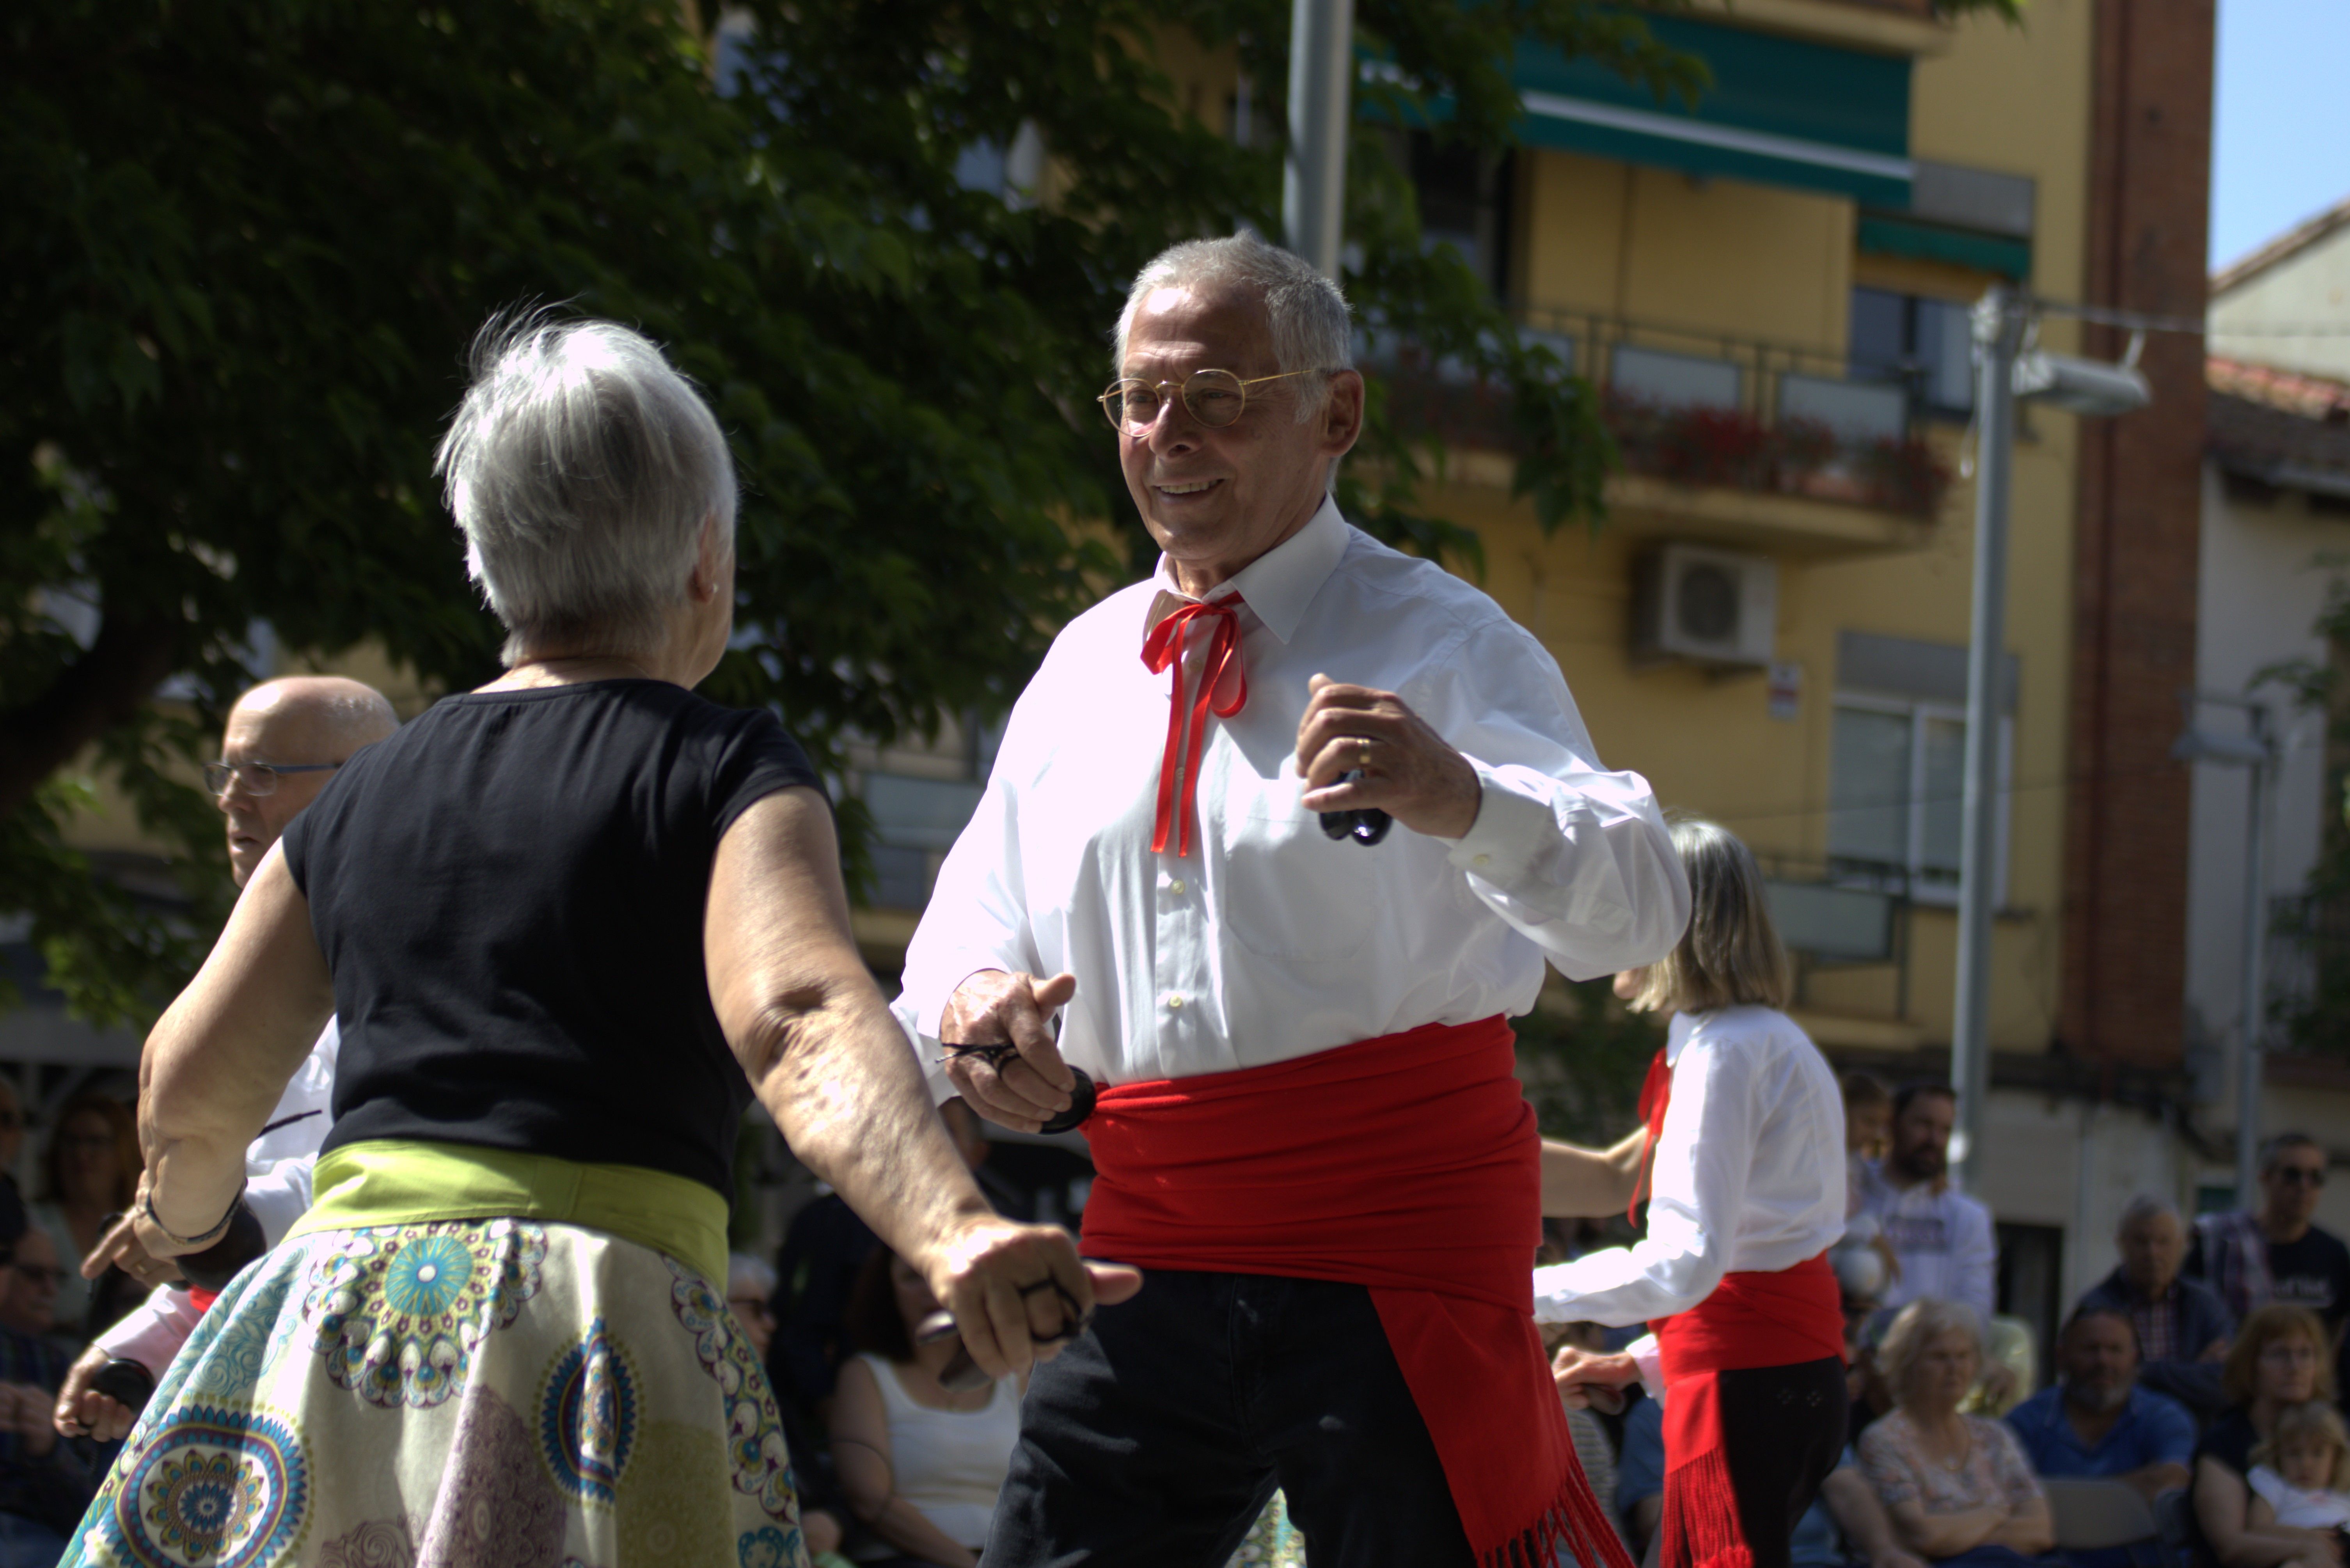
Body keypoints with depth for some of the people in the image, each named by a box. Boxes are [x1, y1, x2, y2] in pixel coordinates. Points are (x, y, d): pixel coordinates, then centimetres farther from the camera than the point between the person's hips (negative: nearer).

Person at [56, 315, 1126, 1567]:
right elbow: (799, 1018, -18)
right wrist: (954, 1232, -33)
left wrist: (186, 1211, 41)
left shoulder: (364, 794, 17)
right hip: (602, 1310, -4)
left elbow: (191, 1087, 19)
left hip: (340, 1313, 5)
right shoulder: (725, 771, 2)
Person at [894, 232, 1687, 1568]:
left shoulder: (1442, 642, -3)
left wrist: (1463, 800, -37)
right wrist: (968, 1002, -4)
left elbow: (1637, 909, -16)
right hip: (1147, 1252, 5)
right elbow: (974, 919, 21)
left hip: (1394, 1257, -5)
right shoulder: (1085, 665, 15)